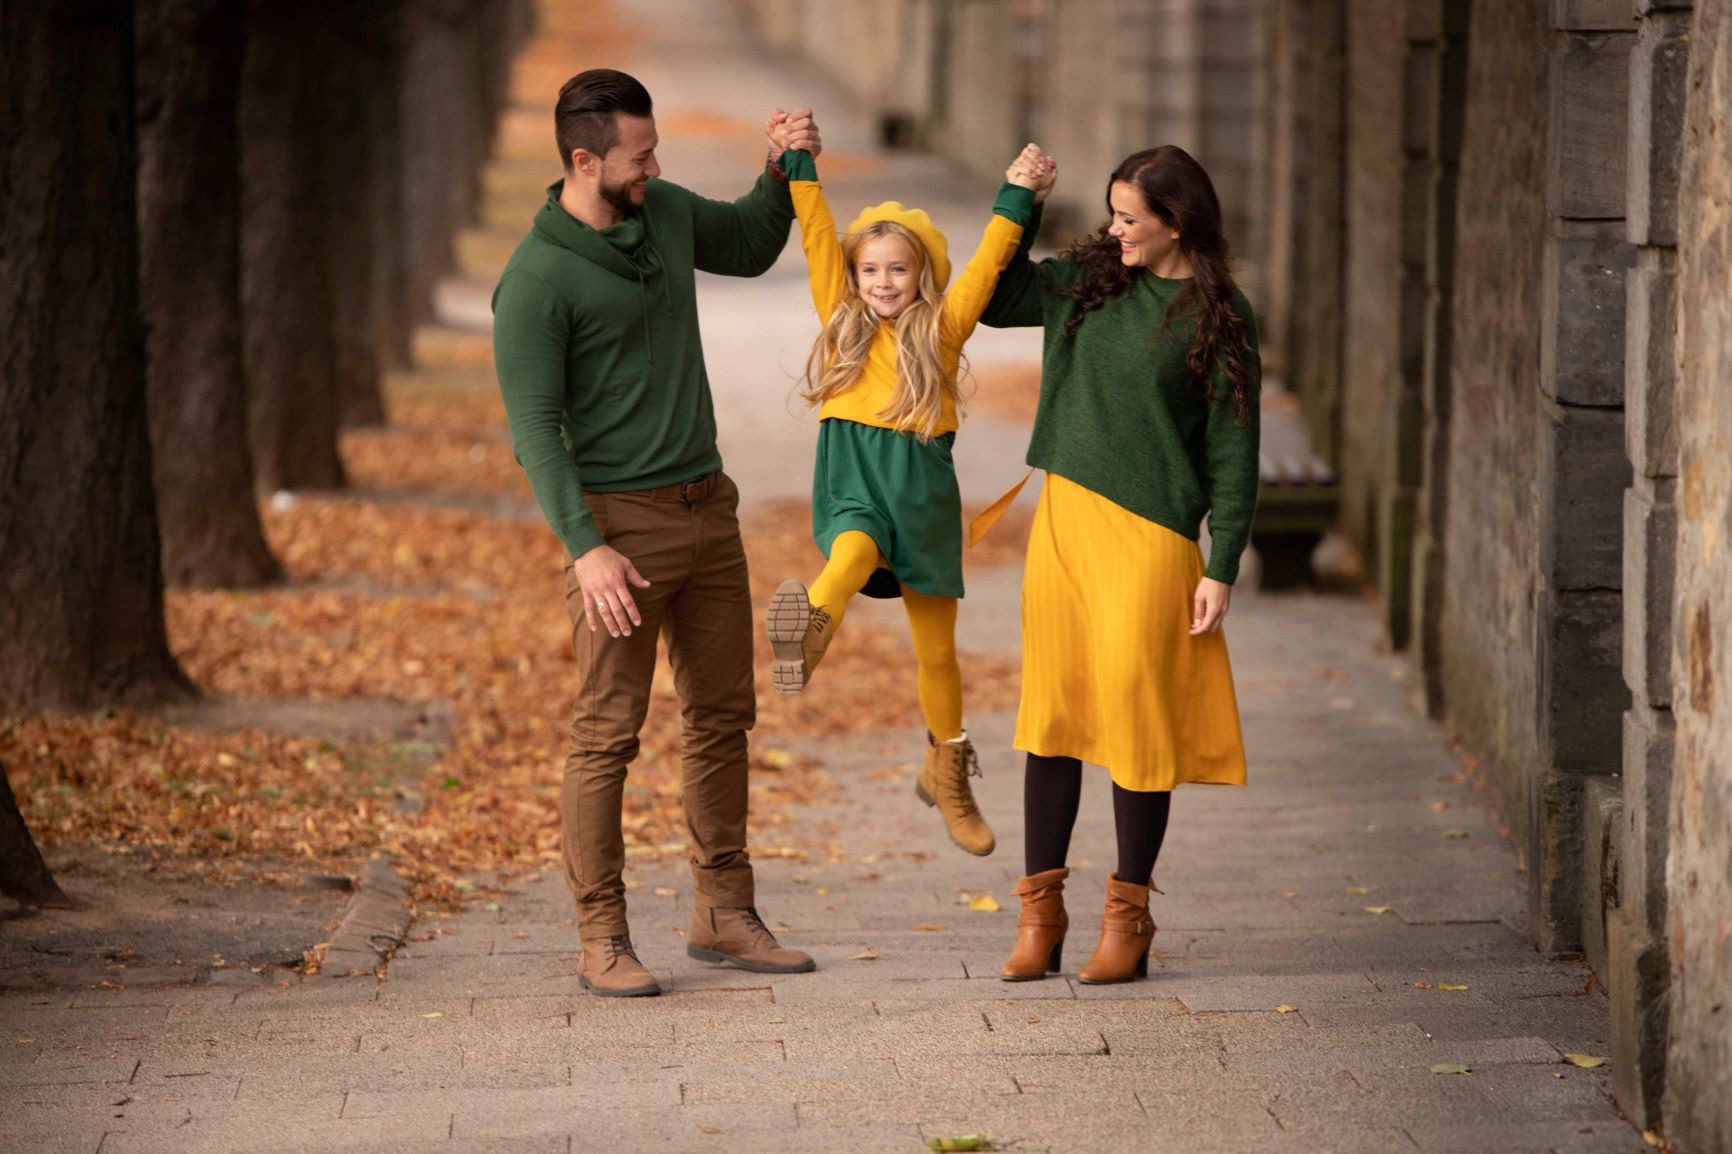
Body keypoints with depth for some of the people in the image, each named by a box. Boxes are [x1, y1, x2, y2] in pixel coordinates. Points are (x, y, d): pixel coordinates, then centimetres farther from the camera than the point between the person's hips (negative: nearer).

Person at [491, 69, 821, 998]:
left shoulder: (665, 211, 6)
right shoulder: (537, 279, -16)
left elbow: (749, 246, 26)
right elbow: (535, 425, -17)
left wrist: (787, 169, 8)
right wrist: (585, 549, -23)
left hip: (707, 505, 7)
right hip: (620, 521, -7)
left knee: (722, 714, 12)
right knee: (609, 732, -5)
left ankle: (723, 914, 21)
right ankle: (602, 940, 1)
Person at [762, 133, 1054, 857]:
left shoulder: (942, 329, 6)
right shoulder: (843, 321, 9)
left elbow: (988, 262, -1)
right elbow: (818, 238, 3)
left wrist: (1017, 198, -9)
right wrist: (798, 164, -4)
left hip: (924, 495, 1)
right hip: (854, 489, -1)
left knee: (937, 648, 11)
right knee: (855, 550, -37)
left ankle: (946, 773, 28)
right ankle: (813, 620, -68)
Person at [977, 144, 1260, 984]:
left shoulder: (1217, 315, -4)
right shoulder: (1090, 279, 10)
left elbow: (1232, 451, -4)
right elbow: (995, 299, 22)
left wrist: (1221, 570, -8)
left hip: (1150, 533, -5)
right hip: (1062, 515, 5)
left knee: (1136, 717, -1)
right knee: (1053, 710, 6)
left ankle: (1128, 917, 10)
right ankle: (1041, 909, 13)